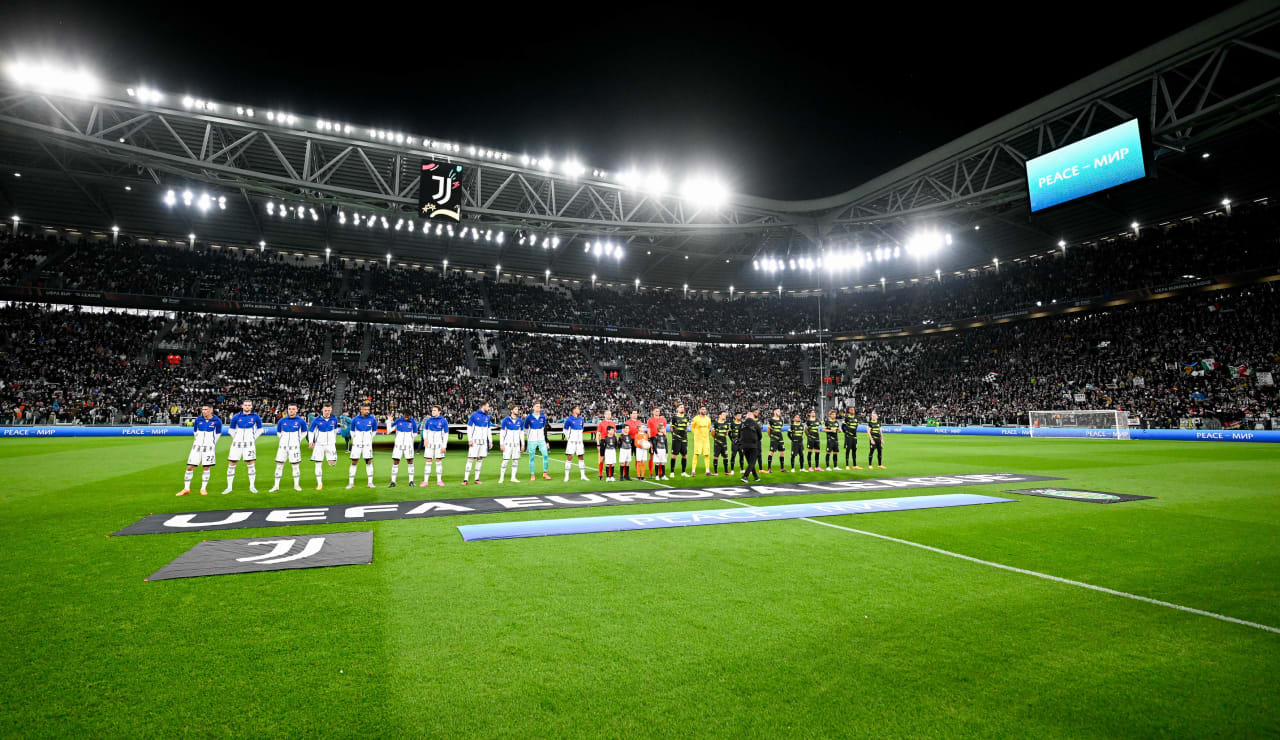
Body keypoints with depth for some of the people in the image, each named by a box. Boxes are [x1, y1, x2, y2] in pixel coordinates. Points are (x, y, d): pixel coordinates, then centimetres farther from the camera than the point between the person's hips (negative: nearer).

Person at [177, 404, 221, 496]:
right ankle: (186, 488, 10)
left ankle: (203, 488, 11)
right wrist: (198, 441, 16)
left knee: (207, 468, 0)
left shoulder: (217, 421, -4)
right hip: (197, 446, 2)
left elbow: (218, 433, 9)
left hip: (209, 447, -2)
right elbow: (195, 431, 17)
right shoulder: (198, 420, 2)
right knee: (190, 467, 0)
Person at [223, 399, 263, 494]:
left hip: (249, 444, -1)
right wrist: (235, 438, 9)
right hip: (237, 443, 1)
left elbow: (259, 429, 14)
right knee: (231, 464, 0)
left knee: (250, 464, -4)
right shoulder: (236, 417, 1)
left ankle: (252, 486, 4)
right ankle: (229, 487, 9)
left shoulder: (255, 417, 0)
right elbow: (232, 429, 15)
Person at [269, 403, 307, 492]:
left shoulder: (301, 421, -2)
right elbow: (278, 432, 18)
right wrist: (283, 440, 8)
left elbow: (304, 432, 13)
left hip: (294, 446, -2)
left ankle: (296, 485, 11)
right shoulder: (282, 421, 2)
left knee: (296, 465, 1)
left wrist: (298, 440, 5)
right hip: (283, 446, 2)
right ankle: (276, 486, 9)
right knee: (279, 464, 1)